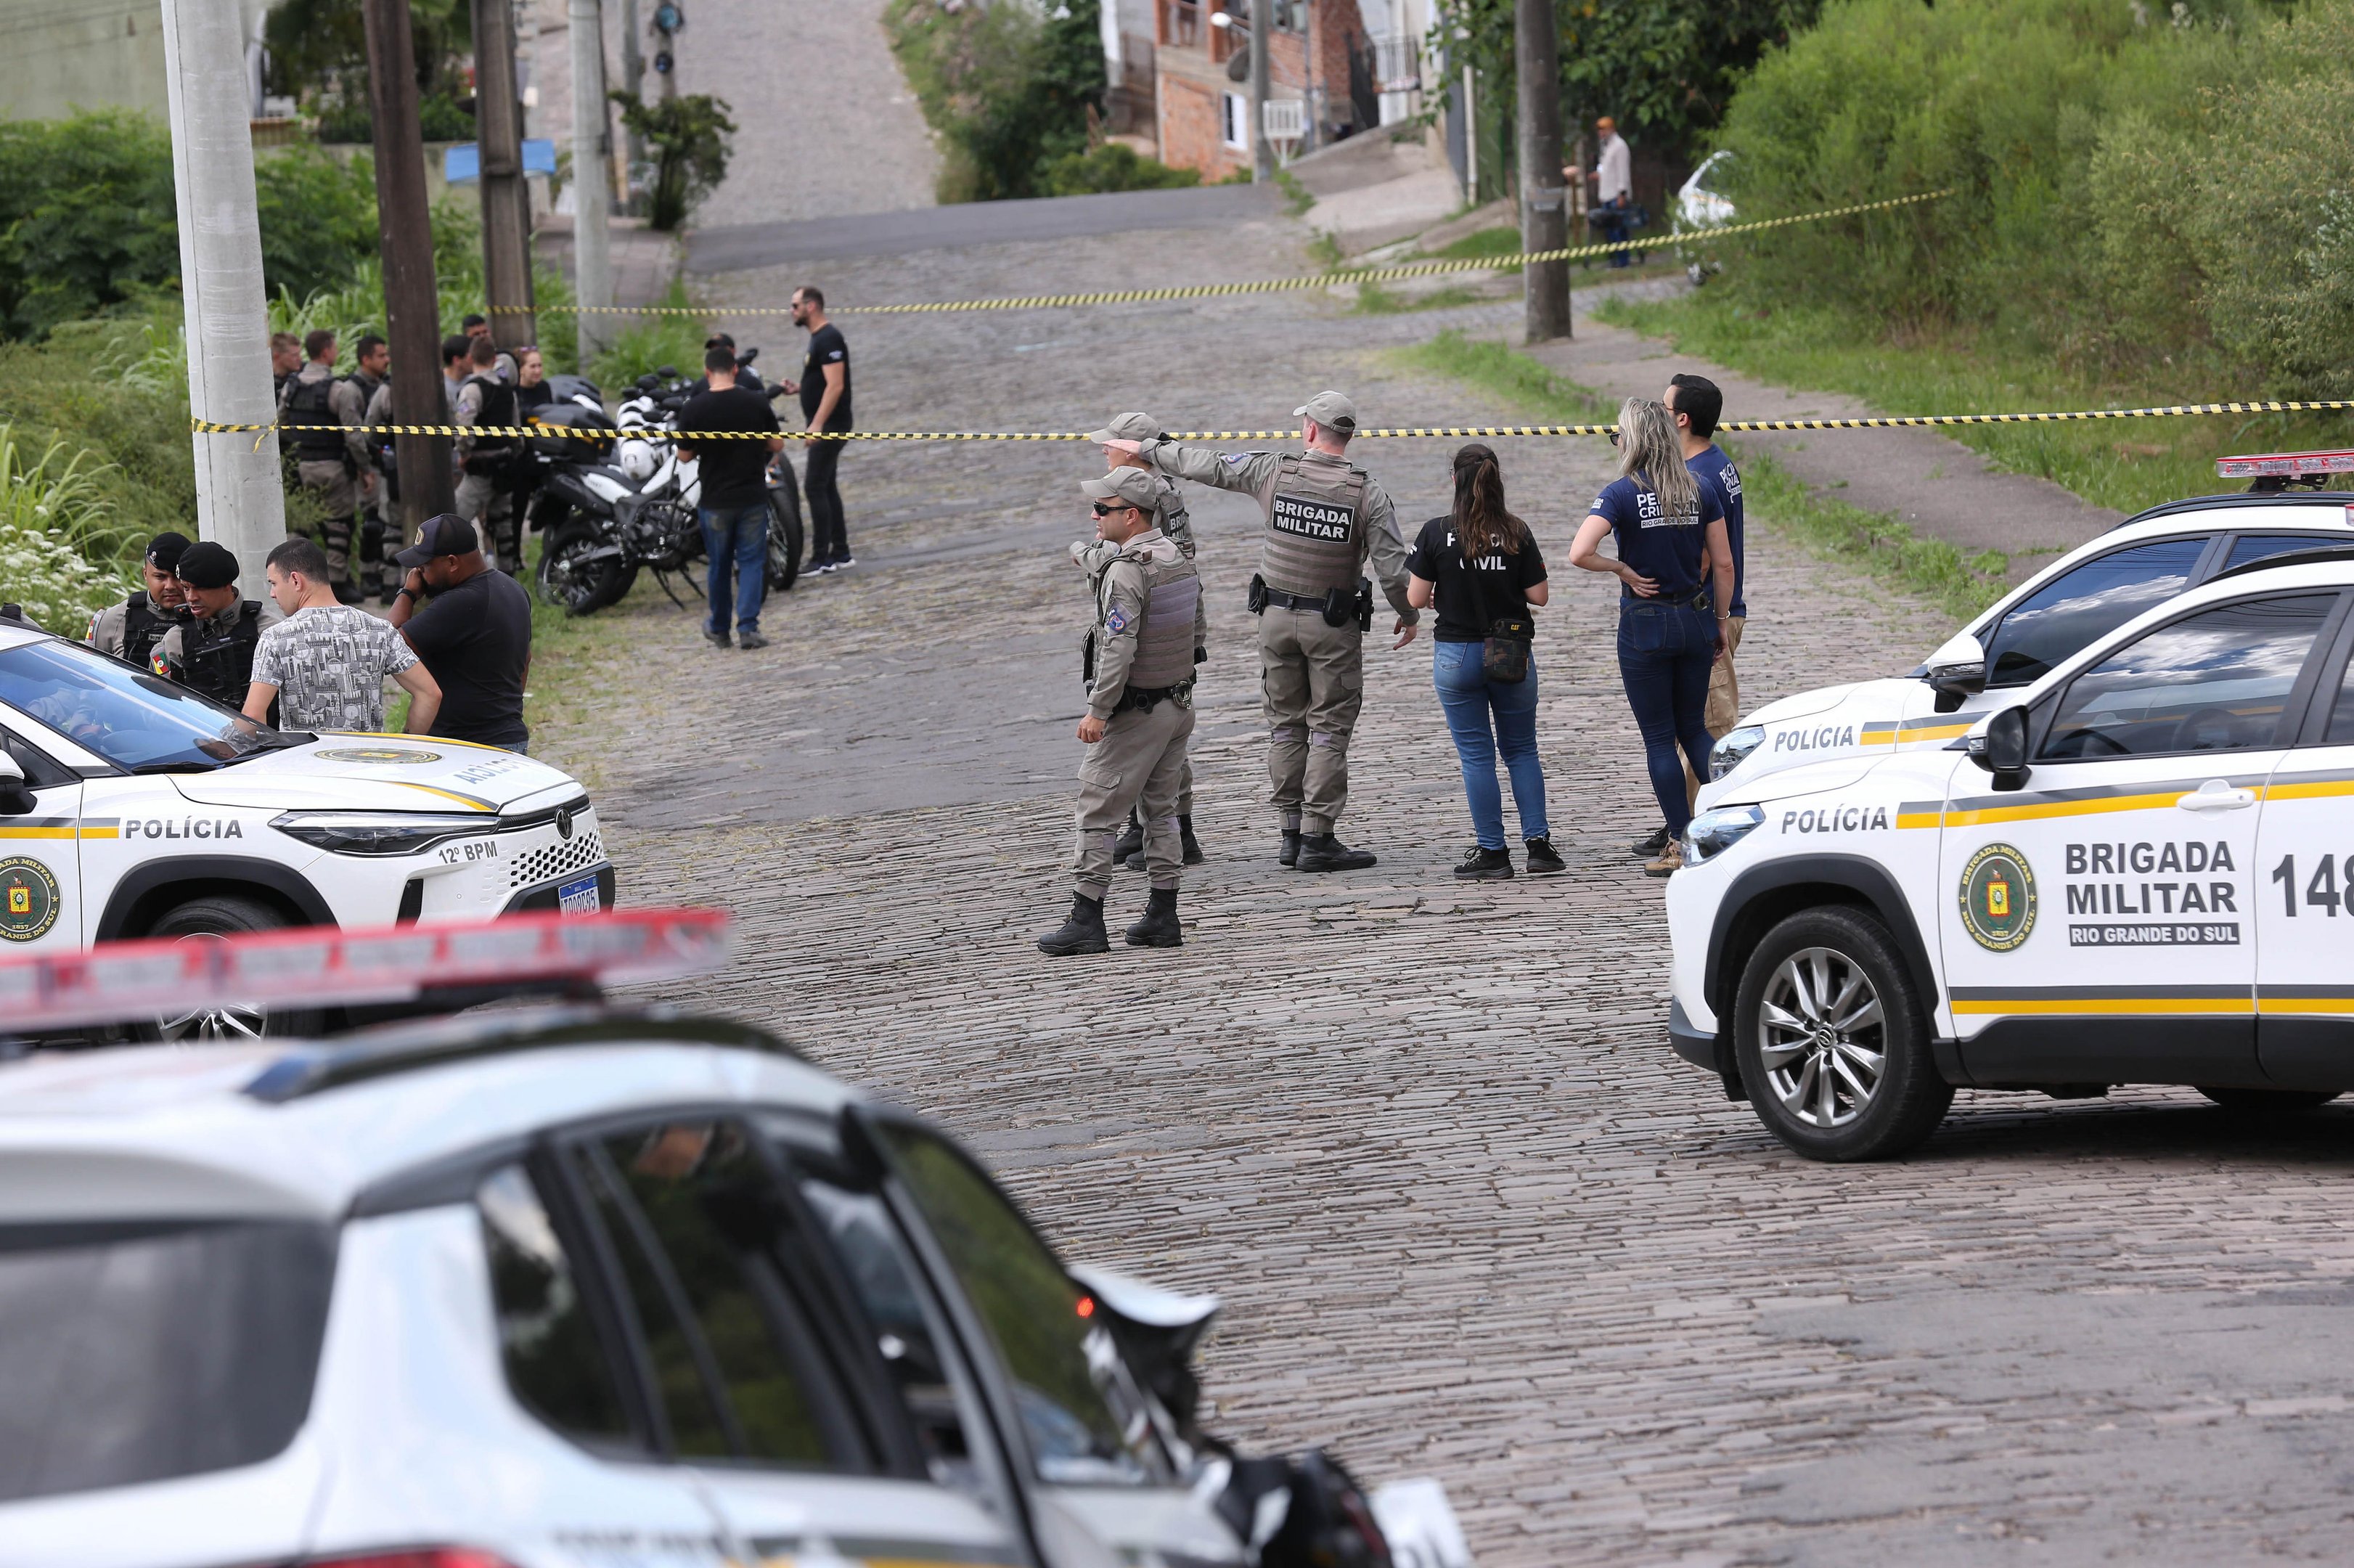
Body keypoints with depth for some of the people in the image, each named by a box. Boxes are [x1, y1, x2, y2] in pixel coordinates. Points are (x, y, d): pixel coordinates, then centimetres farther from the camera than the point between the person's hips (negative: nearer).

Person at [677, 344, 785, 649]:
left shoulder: (694, 409, -10)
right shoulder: (756, 403, -7)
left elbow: (685, 455, -2)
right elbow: (777, 445, 1)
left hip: (715, 500, 0)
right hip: (753, 497, 0)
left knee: (718, 566, 14)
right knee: (751, 561, 5)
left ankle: (719, 629, 26)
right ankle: (748, 627, -6)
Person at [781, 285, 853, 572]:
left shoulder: (829, 339, -17)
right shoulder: (818, 338, 15)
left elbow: (835, 385, -24)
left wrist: (817, 424, -28)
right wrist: (798, 387, 13)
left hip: (830, 426, -11)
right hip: (824, 426, 11)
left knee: (815, 487, -11)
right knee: (826, 487, 13)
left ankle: (821, 558, -10)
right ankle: (840, 553, 18)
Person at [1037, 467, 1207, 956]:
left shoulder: (1126, 573, -21)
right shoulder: (1180, 561, 6)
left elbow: (1118, 648, -26)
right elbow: (1199, 634, 15)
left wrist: (1098, 711, -22)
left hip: (1134, 711, -9)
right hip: (1179, 704, 9)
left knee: (1098, 812, -1)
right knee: (1161, 809, 15)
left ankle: (1087, 919, -1)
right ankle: (1162, 917, 16)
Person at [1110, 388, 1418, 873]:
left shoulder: (1273, 471, -7)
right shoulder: (1368, 494, -11)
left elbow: (1207, 465, 3)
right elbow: (1392, 569, -12)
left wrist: (1146, 450, 17)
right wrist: (1409, 615, 6)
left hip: (1276, 615, 2)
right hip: (1334, 624, -2)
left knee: (1285, 724, 12)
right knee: (1329, 729, 1)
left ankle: (1292, 833, 13)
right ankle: (1318, 838, -4)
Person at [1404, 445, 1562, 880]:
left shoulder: (1436, 533, -10)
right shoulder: (1517, 534, -6)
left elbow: (1416, 599, -9)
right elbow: (1538, 595, -3)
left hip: (1456, 655, -2)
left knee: (1476, 755, 5)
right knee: (1522, 750, 13)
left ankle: (1493, 852, 5)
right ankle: (1538, 843, 5)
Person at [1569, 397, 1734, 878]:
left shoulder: (1621, 494, -12)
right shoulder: (1700, 491, 1)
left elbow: (1579, 554, -25)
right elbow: (1723, 564, 4)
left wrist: (1623, 570, -9)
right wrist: (1719, 623, 14)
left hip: (1645, 624, -4)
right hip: (1696, 619, 4)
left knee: (1659, 738, 5)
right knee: (1693, 729, 18)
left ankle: (1681, 844, 6)